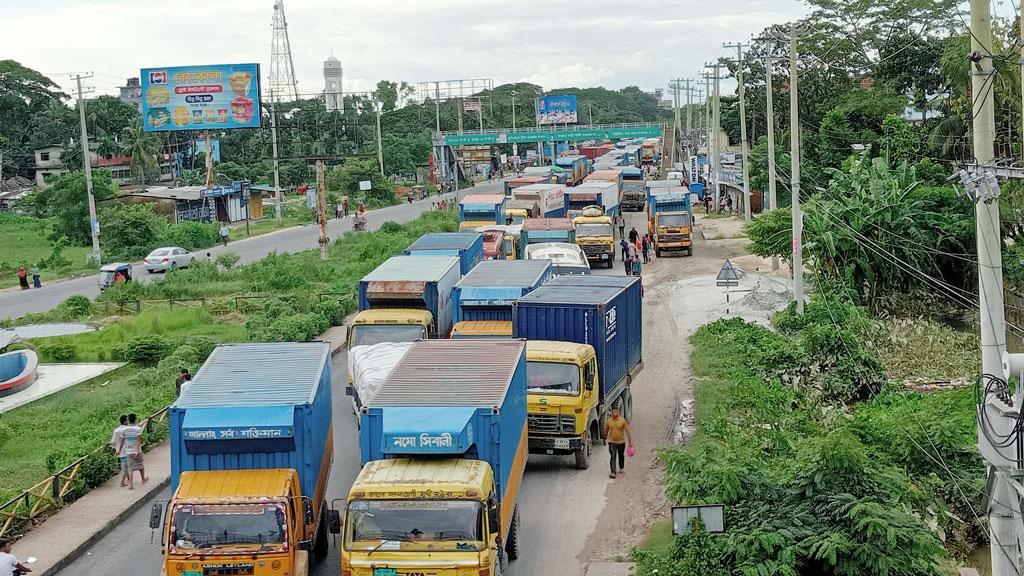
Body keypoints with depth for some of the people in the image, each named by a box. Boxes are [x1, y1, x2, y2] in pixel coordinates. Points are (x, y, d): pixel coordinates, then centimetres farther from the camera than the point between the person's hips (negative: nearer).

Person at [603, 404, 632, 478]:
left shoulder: (623, 421, -11)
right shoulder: (608, 421, -6)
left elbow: (627, 431, -7)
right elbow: (606, 431, 9)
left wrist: (630, 441, -9)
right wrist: (605, 440, 17)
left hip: (621, 442, 1)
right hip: (612, 442, -1)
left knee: (621, 456, 19)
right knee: (613, 457, -12)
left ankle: (621, 468, 41)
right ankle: (613, 472, -16)